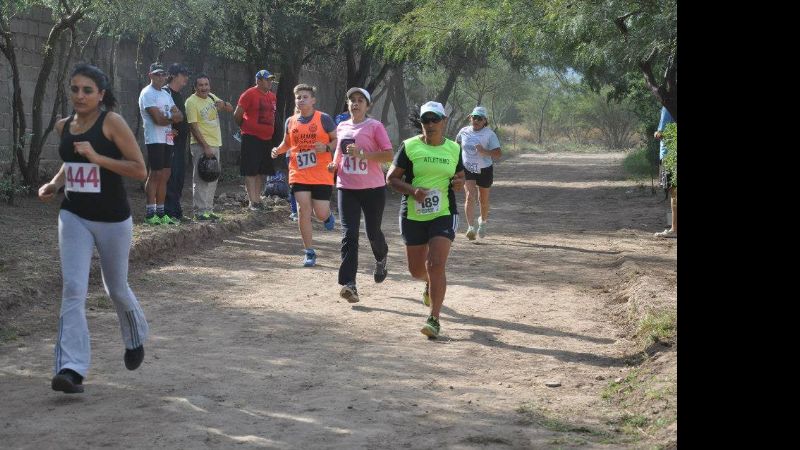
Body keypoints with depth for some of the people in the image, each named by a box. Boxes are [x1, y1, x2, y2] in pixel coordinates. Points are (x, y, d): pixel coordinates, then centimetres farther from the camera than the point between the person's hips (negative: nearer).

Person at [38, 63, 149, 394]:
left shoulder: (112, 122, -11)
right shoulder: (64, 126, 6)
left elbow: (139, 170, -15)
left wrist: (98, 157, -24)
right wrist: (54, 184, 5)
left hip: (113, 219, -3)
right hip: (73, 217, 3)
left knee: (116, 288, 14)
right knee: (73, 289, -12)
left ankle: (135, 340, 44)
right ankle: (71, 369, -16)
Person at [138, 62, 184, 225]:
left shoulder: (166, 94, 21)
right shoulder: (147, 93, -7)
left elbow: (180, 116, 10)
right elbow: (158, 119, -17)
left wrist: (165, 117, -10)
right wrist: (172, 117, 1)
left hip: (168, 140, 8)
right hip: (155, 140, -8)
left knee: (165, 176, 7)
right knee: (155, 175, -9)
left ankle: (160, 213, 11)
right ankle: (150, 214, -6)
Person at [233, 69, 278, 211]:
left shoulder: (272, 96, 13)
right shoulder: (249, 94, -9)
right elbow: (237, 115, -8)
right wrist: (245, 127, 6)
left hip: (267, 138, 7)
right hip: (251, 138, -7)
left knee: (262, 171, 10)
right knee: (251, 171, -5)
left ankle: (257, 198, 18)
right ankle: (252, 201, -4)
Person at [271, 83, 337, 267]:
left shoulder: (323, 119, -4)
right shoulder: (290, 122, 8)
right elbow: (287, 143, 23)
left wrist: (326, 147, -19)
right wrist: (278, 150, 2)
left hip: (322, 175, -3)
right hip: (299, 175, 3)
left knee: (321, 213, -5)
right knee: (303, 210, -7)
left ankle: (328, 215, 36)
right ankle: (309, 252, 3)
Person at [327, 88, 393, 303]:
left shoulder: (374, 126, -6)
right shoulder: (342, 127, 10)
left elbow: (389, 155, -12)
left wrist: (362, 154, -23)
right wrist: (335, 164, 6)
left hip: (373, 188, -3)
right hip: (347, 188, 3)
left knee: (373, 232, 10)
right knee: (349, 235, -9)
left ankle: (381, 259, 46)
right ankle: (349, 284, -15)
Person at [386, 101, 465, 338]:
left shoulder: (454, 149, 4)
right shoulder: (409, 146, -3)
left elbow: (460, 177, 18)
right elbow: (391, 177, -1)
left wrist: (459, 183, -6)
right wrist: (412, 190, -19)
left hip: (444, 214, -1)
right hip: (413, 214, 1)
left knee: (436, 265, -16)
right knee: (416, 269, 12)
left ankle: (434, 319, -9)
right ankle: (431, 284, 49)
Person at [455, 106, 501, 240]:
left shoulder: (489, 134, -10)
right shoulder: (464, 131, 1)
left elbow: (497, 153, -16)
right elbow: (457, 143, 22)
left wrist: (484, 151, -32)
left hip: (484, 170, -1)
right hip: (467, 169, 1)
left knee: (484, 200, 14)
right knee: (470, 196, -18)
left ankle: (483, 221, 42)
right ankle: (470, 227, -26)